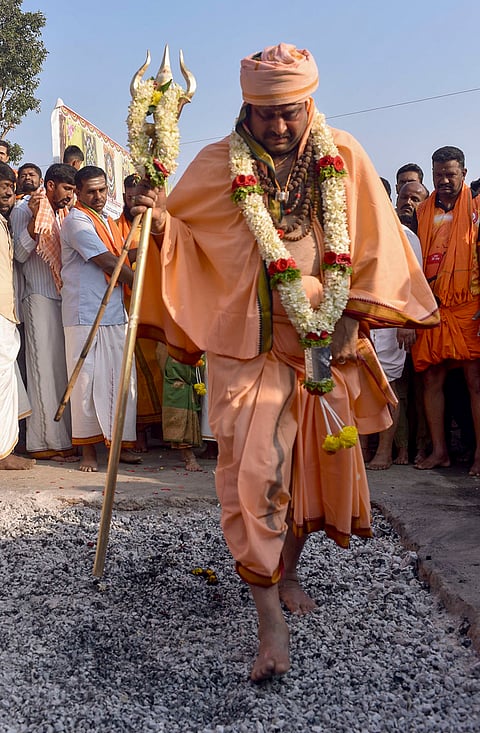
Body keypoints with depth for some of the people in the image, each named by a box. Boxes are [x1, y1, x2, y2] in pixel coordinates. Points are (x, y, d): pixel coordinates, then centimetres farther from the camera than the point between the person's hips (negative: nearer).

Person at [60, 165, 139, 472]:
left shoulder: (109, 220, 21)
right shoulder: (77, 220, -5)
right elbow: (108, 263, -11)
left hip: (115, 311, 7)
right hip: (85, 313, -7)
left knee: (122, 378, 3)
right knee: (87, 379, -4)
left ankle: (121, 444, 11)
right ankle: (89, 449, 4)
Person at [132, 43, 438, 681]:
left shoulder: (344, 158, 2)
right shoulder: (218, 166, -2)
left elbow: (375, 245, 5)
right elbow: (179, 233, 5)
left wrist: (353, 315, -4)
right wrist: (159, 220, -17)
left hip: (325, 342, 3)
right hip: (249, 342, -2)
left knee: (318, 460, 12)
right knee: (252, 471, -12)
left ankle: (287, 573, 37)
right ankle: (271, 620, -1)